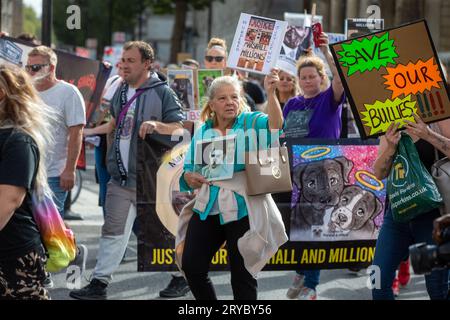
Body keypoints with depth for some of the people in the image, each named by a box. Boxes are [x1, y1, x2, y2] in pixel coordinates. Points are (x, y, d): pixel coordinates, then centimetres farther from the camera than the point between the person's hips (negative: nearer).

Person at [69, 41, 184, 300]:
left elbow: (179, 127, -13)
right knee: (113, 231, 4)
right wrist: (89, 132, 24)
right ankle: (99, 283, 4)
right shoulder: (122, 91, 12)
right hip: (121, 176, 6)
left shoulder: (162, 92, -9)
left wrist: (156, 125, -28)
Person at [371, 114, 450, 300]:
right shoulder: (391, 130, 10)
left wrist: (428, 135, -25)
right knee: (379, 280, -6)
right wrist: (390, 147, -16)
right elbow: (379, 174, 3)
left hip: (431, 214, -4)